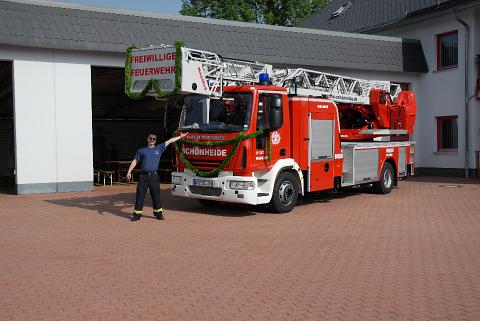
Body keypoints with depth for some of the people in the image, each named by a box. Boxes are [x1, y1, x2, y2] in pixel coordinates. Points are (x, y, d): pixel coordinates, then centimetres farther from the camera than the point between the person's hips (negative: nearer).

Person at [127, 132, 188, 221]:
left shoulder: (159, 148, 11)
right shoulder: (141, 150, 11)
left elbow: (169, 141, 11)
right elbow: (135, 161, 11)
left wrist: (180, 136, 11)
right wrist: (129, 171, 3)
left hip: (154, 176, 1)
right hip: (143, 175, 0)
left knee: (156, 195, 6)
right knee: (140, 195, -1)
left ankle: (158, 212, 16)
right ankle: (137, 214, 4)